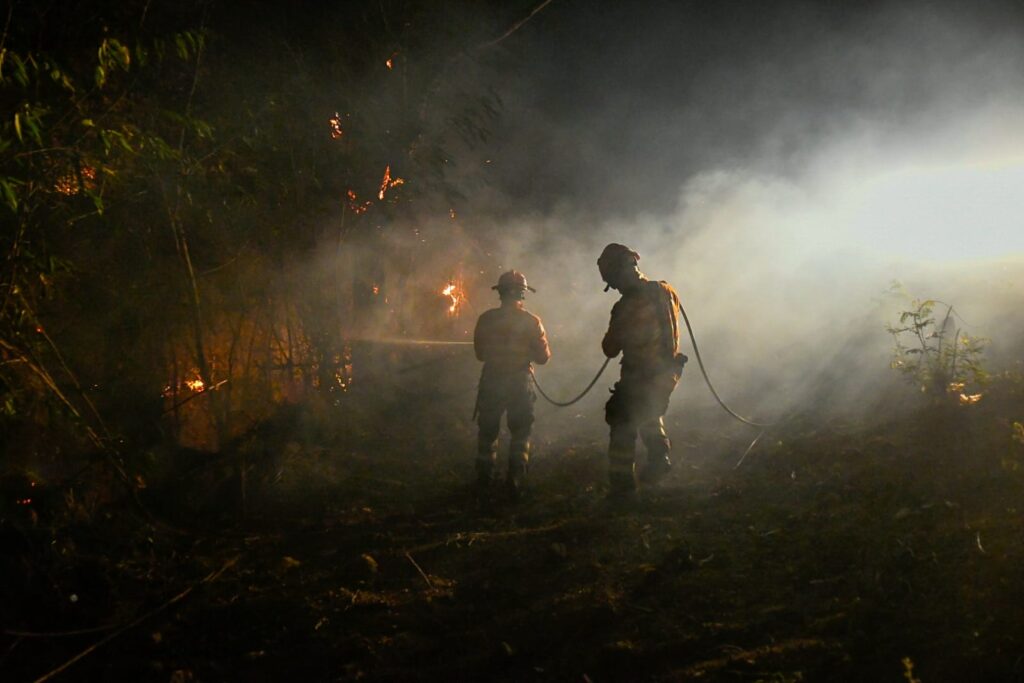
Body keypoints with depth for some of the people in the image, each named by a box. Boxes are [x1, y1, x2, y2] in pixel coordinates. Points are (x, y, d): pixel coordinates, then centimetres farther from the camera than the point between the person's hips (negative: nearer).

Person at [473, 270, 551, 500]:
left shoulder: (487, 319, -6)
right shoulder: (531, 321, -10)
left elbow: (480, 353, 4)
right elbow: (543, 356, -6)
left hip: (491, 382, 1)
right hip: (520, 383, -1)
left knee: (488, 433, 13)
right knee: (520, 434, 12)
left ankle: (484, 484, 14)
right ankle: (515, 485, 7)